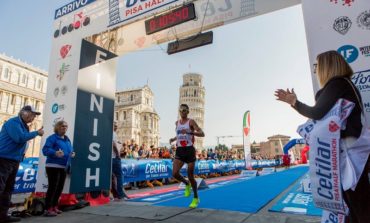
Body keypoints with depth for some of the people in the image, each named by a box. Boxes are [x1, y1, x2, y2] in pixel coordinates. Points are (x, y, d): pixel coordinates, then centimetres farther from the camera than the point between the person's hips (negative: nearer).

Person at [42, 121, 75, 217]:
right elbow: (45, 149, -20)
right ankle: (48, 209, -3)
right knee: (52, 187, -10)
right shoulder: (52, 138, -9)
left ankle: (54, 207, 24)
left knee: (60, 187, 12)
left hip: (64, 167, 8)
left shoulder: (67, 139, 15)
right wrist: (55, 153, -37)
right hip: (53, 166, -8)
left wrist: (72, 153, -1)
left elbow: (70, 150, 22)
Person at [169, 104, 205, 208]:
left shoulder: (191, 122, -5)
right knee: (175, 173, -10)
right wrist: (174, 139, 10)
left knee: (190, 176, 1)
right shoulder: (177, 123, 13)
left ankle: (196, 198, 22)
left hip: (189, 150, -5)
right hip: (179, 150, 5)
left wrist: (189, 132, -28)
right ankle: (186, 184, 23)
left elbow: (202, 134, -14)